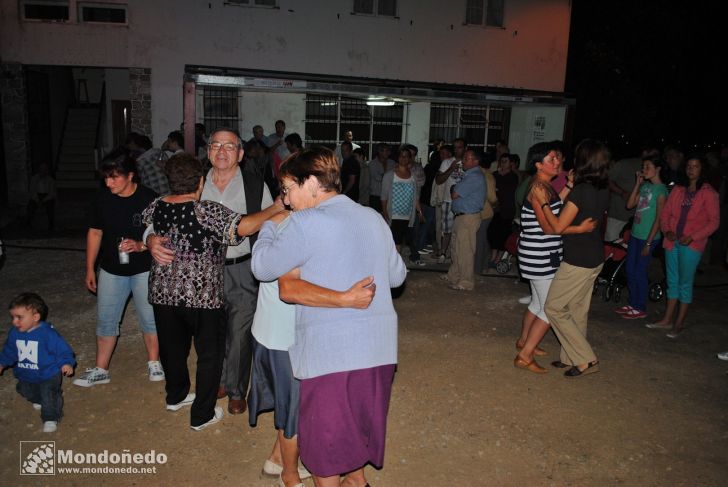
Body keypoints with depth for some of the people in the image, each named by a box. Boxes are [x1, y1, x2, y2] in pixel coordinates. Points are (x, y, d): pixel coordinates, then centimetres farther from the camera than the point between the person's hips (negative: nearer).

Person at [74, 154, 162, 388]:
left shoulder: (149, 199, -13)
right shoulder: (103, 200, -3)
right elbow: (95, 233, 6)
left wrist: (141, 245, -28)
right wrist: (90, 269, 7)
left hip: (144, 269, -3)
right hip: (111, 270, 3)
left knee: (149, 318, 8)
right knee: (106, 321, 10)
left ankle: (154, 363, 28)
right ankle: (100, 370, 24)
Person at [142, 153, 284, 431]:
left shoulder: (155, 208, -2)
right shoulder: (206, 212, -21)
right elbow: (244, 227, -31)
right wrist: (275, 208, -20)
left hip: (163, 294, 6)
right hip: (203, 297, -6)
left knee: (172, 348, 24)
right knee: (210, 354, 12)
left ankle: (176, 396, 46)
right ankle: (202, 415, 20)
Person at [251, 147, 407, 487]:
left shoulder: (306, 223, -14)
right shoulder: (373, 217, 7)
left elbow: (263, 267, -4)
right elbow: (397, 275, 15)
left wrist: (268, 225, 11)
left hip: (331, 349, -7)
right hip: (379, 345, 7)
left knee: (325, 429, 13)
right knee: (359, 416, 26)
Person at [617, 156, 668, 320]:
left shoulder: (661, 190, -12)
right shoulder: (645, 186, 9)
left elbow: (659, 219, -14)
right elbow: (630, 205, 7)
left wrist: (648, 242, -15)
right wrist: (638, 184, 2)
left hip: (648, 237, -7)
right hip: (635, 234, 7)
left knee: (640, 272, 0)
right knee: (629, 269, 13)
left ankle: (641, 309, 13)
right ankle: (633, 304, 26)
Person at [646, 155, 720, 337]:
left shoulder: (708, 193, -6)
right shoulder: (677, 189, 8)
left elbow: (714, 221, -7)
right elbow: (665, 212, 10)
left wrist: (693, 237, -16)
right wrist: (667, 230, -7)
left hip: (691, 245, -5)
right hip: (672, 242, 5)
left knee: (685, 283, 2)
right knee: (672, 281, 13)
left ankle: (679, 323, 13)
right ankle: (667, 320, 22)